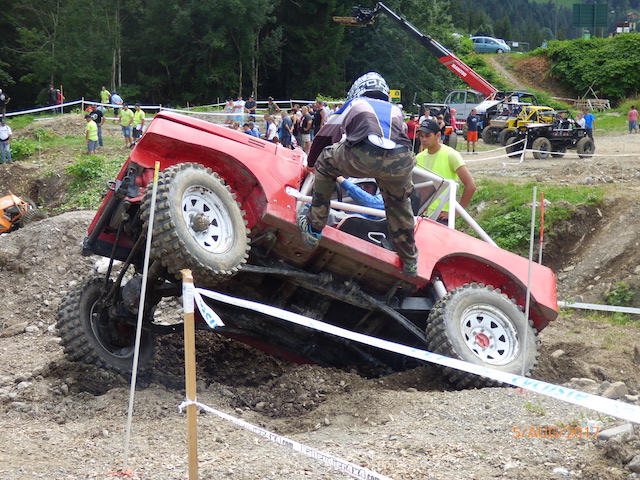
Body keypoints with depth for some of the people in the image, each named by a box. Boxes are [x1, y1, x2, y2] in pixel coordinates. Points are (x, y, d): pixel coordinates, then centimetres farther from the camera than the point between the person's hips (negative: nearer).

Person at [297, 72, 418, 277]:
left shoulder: (354, 104, 35)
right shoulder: (396, 110, 40)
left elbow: (324, 137, 43)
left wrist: (312, 163, 62)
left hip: (364, 156, -3)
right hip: (401, 161, 3)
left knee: (326, 161, 27)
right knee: (399, 205, 31)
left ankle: (314, 228, 27)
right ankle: (410, 262, 39)